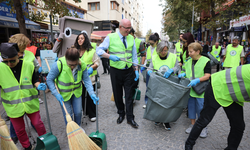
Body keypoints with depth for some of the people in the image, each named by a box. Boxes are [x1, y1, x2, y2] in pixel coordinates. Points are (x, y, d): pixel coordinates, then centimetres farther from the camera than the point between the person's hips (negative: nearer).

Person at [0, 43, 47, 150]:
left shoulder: (29, 66, -10)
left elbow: (35, 80, 0)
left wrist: (39, 86, -19)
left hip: (31, 104, -1)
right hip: (13, 107, 1)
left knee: (37, 123, 13)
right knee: (19, 130, 17)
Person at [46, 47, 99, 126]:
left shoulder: (82, 65, -20)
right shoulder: (58, 65, -27)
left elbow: (86, 80, -13)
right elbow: (49, 79, -15)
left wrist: (92, 93, -25)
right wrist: (56, 94, -21)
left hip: (77, 92, 2)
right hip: (64, 94, -2)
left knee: (78, 112, 12)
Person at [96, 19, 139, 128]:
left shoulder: (131, 38, 7)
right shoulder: (111, 37, -4)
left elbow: (134, 55, 11)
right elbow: (99, 50, -6)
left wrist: (136, 70, 5)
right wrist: (110, 56, -24)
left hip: (129, 71, 2)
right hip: (116, 71, -2)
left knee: (129, 95, 4)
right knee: (117, 94, 11)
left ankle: (130, 118, 17)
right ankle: (121, 114, 34)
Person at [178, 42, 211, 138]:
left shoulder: (205, 61, -9)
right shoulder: (189, 61, 9)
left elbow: (207, 76, -13)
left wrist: (197, 80, -26)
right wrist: (183, 74, 1)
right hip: (190, 89, 6)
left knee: (201, 109, 3)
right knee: (191, 107, 13)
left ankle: (203, 127, 23)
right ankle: (192, 124, 31)